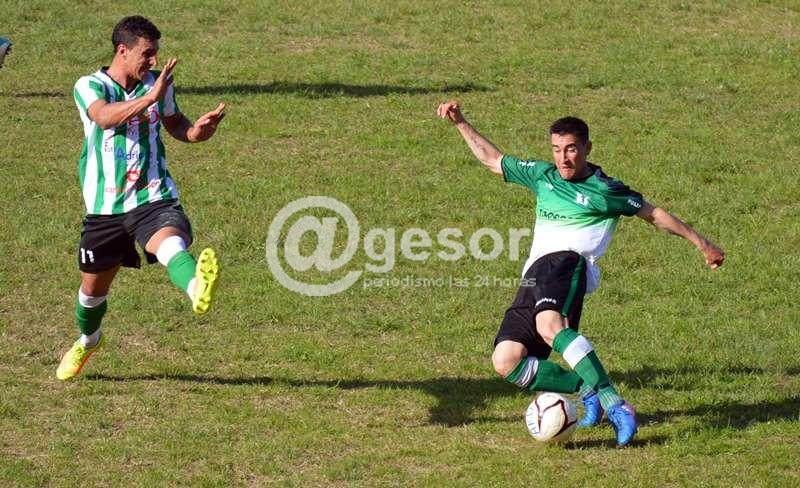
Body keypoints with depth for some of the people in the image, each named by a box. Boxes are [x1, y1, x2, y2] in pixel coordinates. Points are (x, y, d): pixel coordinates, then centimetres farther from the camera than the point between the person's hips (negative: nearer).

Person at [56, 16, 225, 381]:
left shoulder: (158, 83, 3)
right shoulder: (89, 87, -11)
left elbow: (174, 122, 22)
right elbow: (106, 117, -33)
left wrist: (195, 131, -3)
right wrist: (150, 98, -49)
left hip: (153, 197, 0)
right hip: (105, 206, 0)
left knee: (171, 242, -35)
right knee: (93, 287, 16)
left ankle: (198, 291, -67)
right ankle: (87, 341, 48)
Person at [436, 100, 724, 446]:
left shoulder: (605, 190, 7)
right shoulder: (543, 176, 22)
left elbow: (654, 214, 17)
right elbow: (492, 159, 34)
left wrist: (700, 242, 20)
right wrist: (460, 123, 28)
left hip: (566, 260, -7)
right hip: (534, 278, 7)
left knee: (550, 325, -39)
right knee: (505, 361, -13)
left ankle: (615, 405, -45)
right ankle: (589, 390, -4)